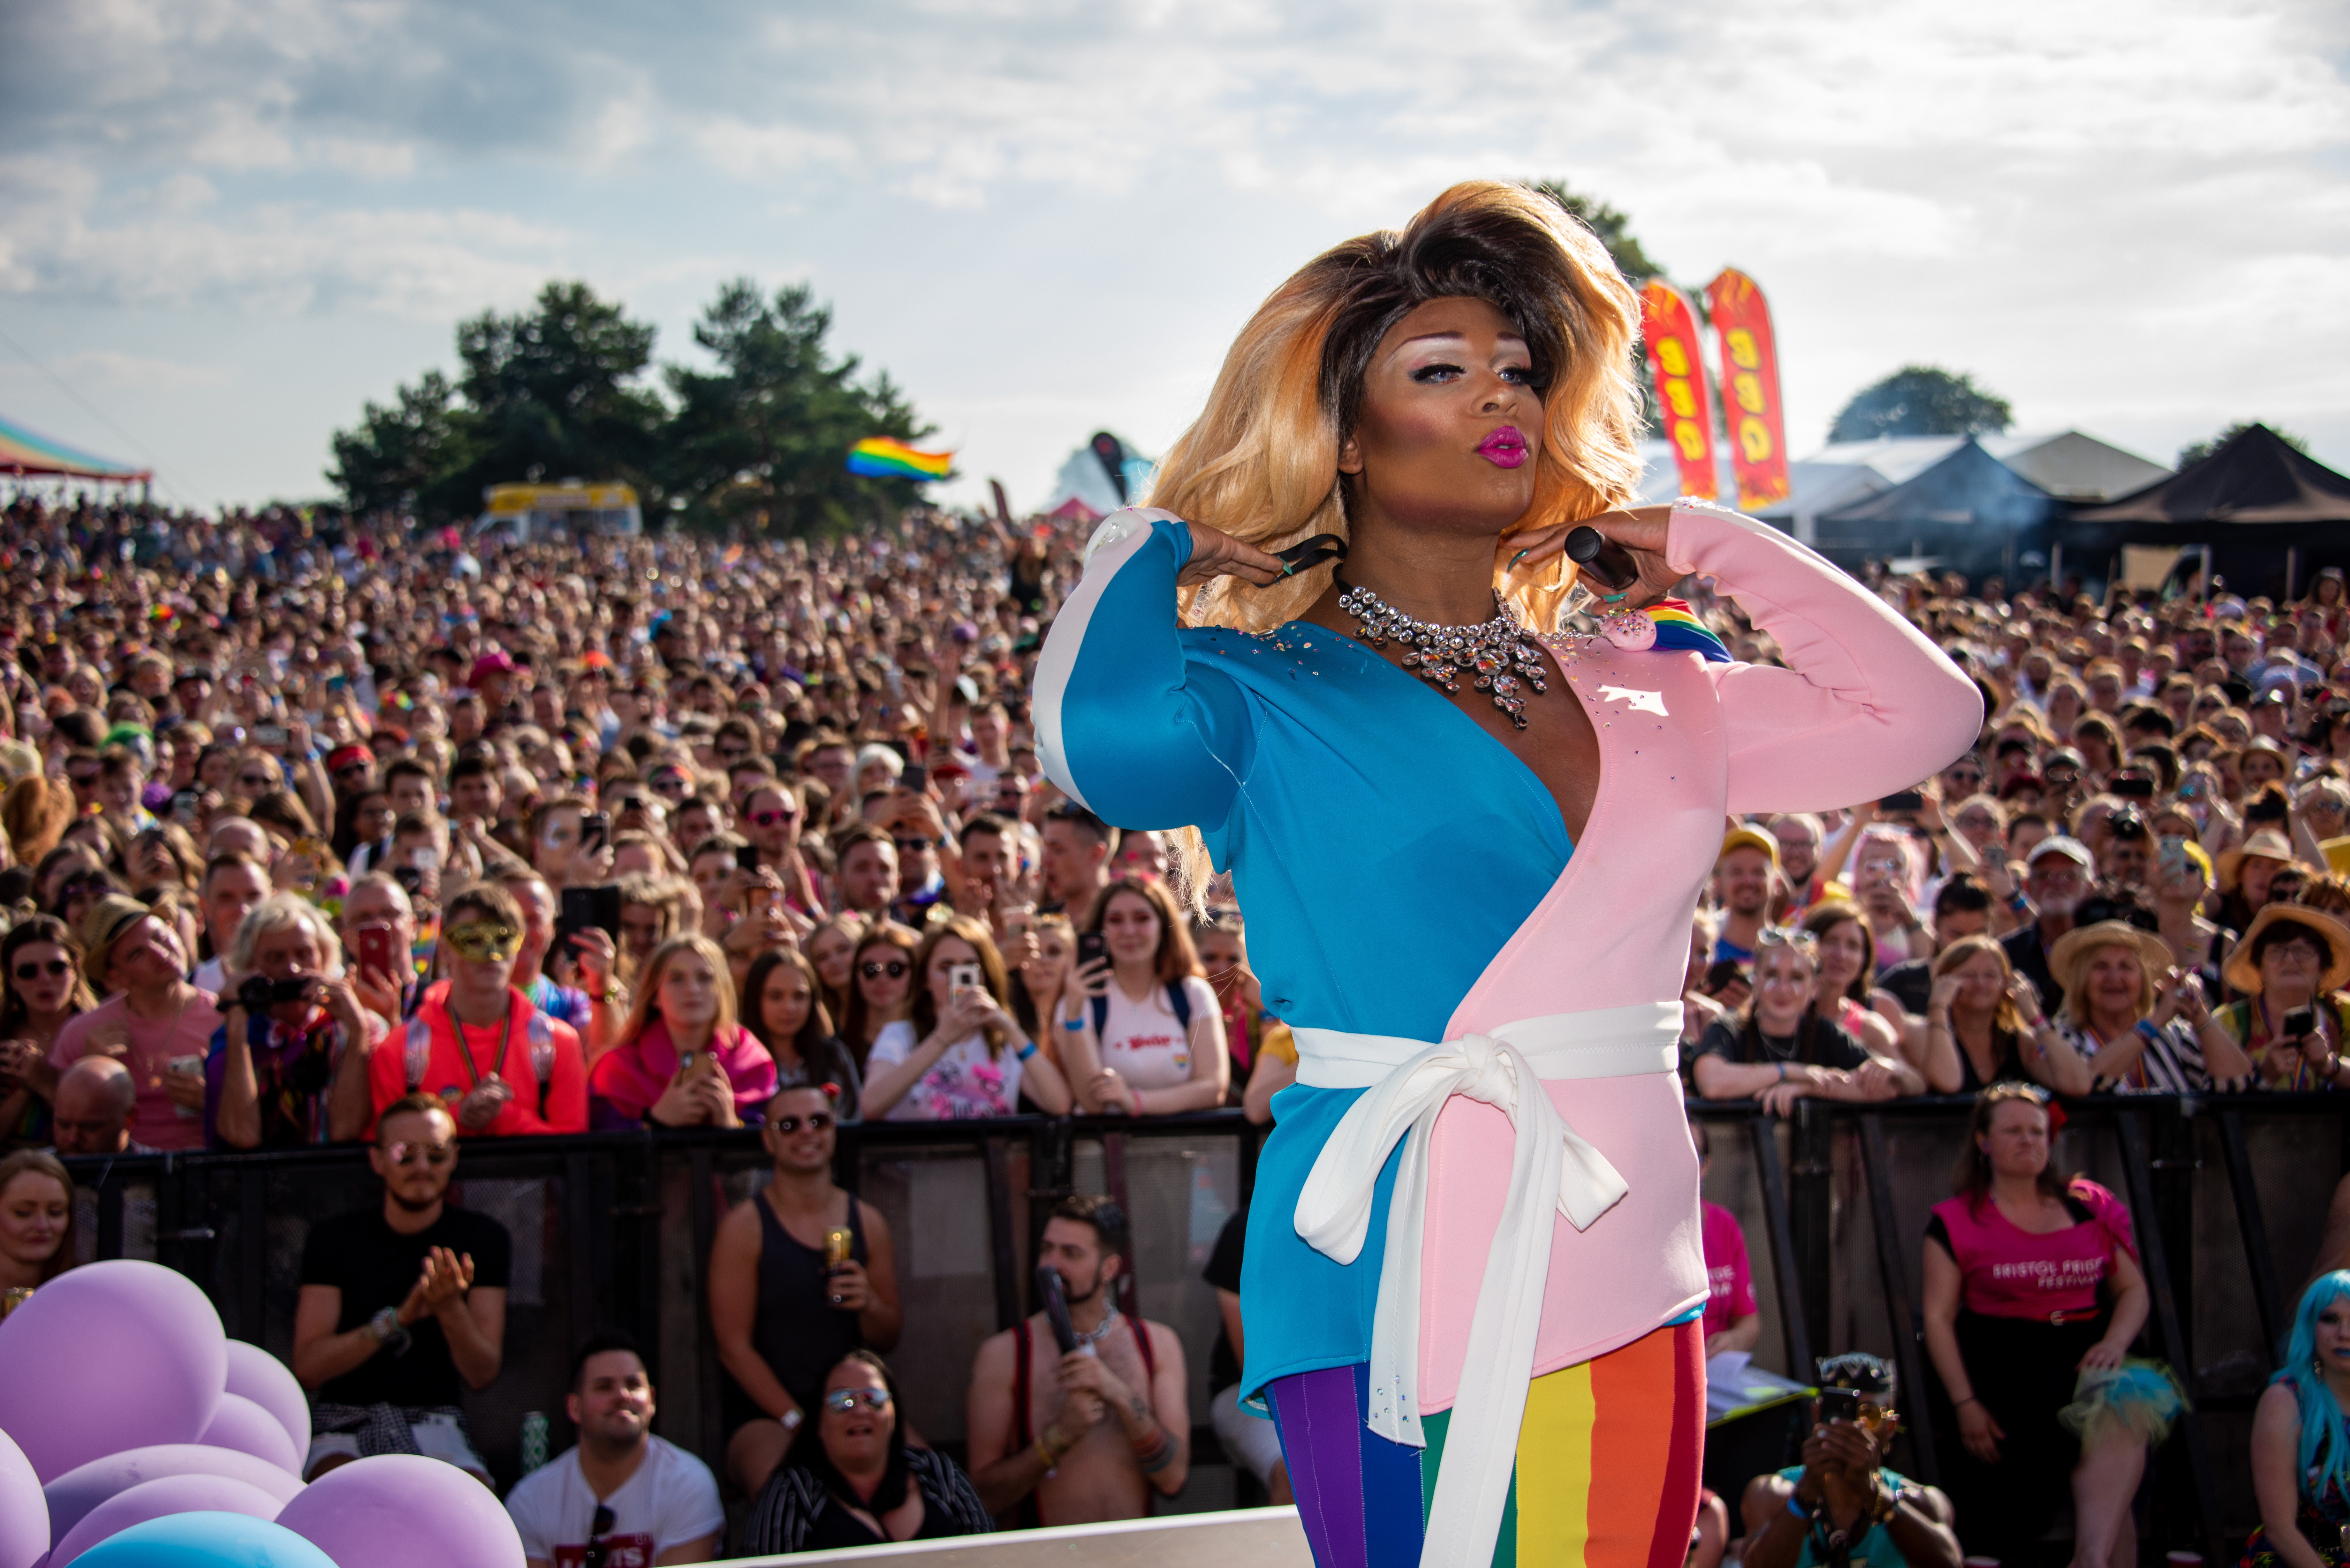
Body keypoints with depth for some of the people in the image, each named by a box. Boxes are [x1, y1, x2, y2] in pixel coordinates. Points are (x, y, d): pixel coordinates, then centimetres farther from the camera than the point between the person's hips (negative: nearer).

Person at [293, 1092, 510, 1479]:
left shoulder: (483, 1239, 6)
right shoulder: (334, 1239, 4)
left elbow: (483, 1374, -2)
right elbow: (308, 1368, -6)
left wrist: (450, 1308, -23)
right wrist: (396, 1319, -21)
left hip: (435, 1422, 1)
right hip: (345, 1421, 0)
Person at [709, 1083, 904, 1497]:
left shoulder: (868, 1223, 11)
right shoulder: (743, 1226, -1)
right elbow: (734, 1347, -5)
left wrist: (870, 1304, -9)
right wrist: (796, 1421, -13)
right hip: (766, 1415, -4)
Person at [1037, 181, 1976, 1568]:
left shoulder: (1645, 698, 12)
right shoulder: (1268, 699, -4)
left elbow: (1929, 713, 15)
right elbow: (1099, 734, -27)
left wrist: (1714, 550, 14)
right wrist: (1153, 544, -6)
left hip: (1636, 1300, 6)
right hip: (1405, 1309, -5)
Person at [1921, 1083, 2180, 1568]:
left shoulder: (2089, 1208, 16)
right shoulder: (1956, 1221, 7)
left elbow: (2133, 1290, 16)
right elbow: (1938, 1318, 1)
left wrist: (2114, 1343, -6)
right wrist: (1965, 1404, -10)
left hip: (2084, 1357, 2)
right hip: (2002, 1363, -1)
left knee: (2123, 1413, -31)